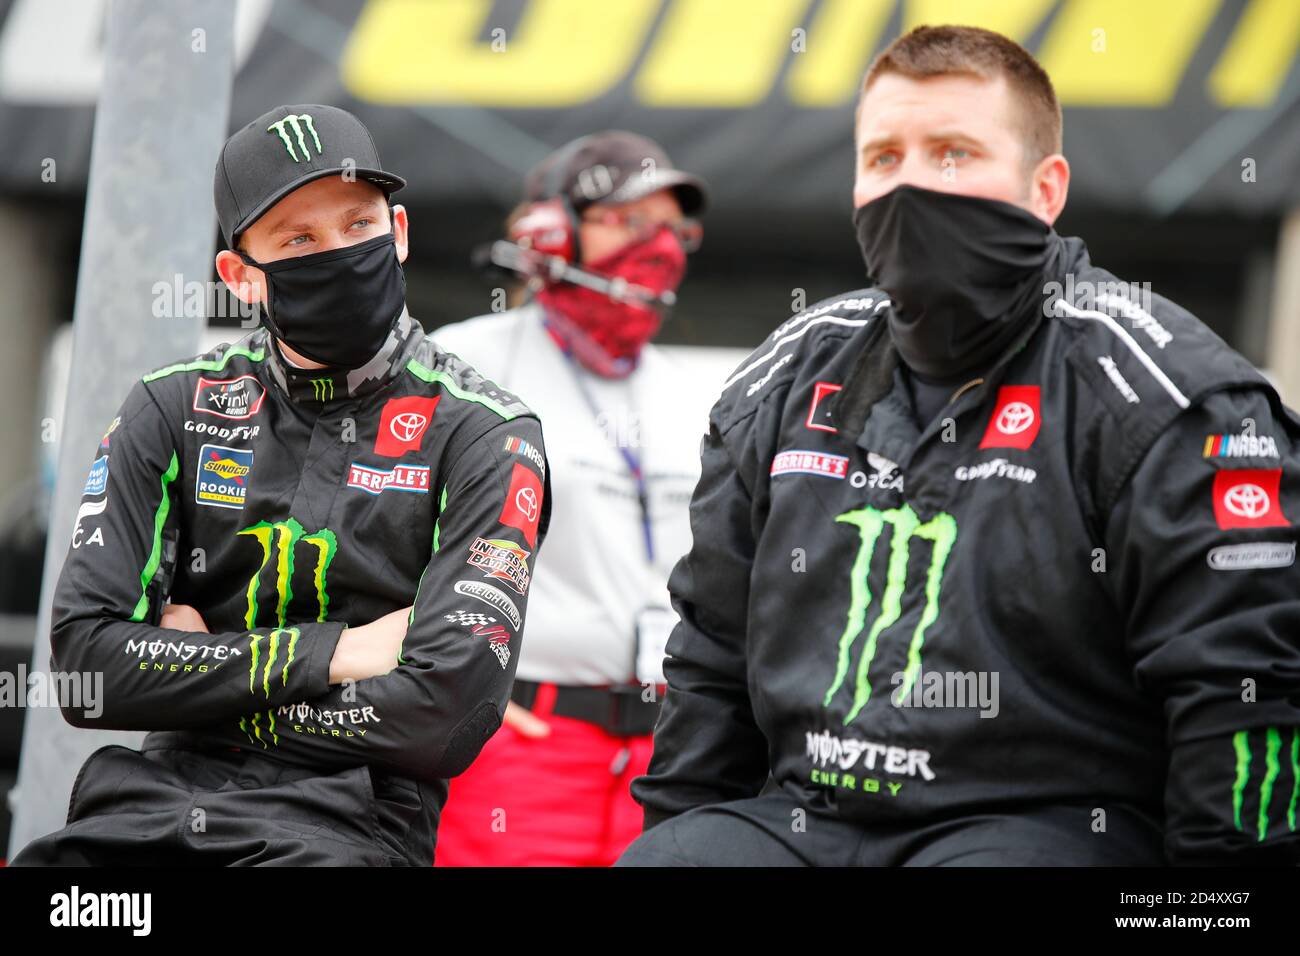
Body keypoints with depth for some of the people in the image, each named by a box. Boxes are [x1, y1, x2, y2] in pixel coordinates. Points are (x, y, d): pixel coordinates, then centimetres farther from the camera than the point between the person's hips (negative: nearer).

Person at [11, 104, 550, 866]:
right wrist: (328, 655, -6)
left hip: (351, 819, -3)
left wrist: (193, 672, -2)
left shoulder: (483, 436, 1)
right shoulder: (172, 410, 11)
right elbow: (83, 659, 1)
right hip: (161, 795, 3)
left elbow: (444, 717, -10)